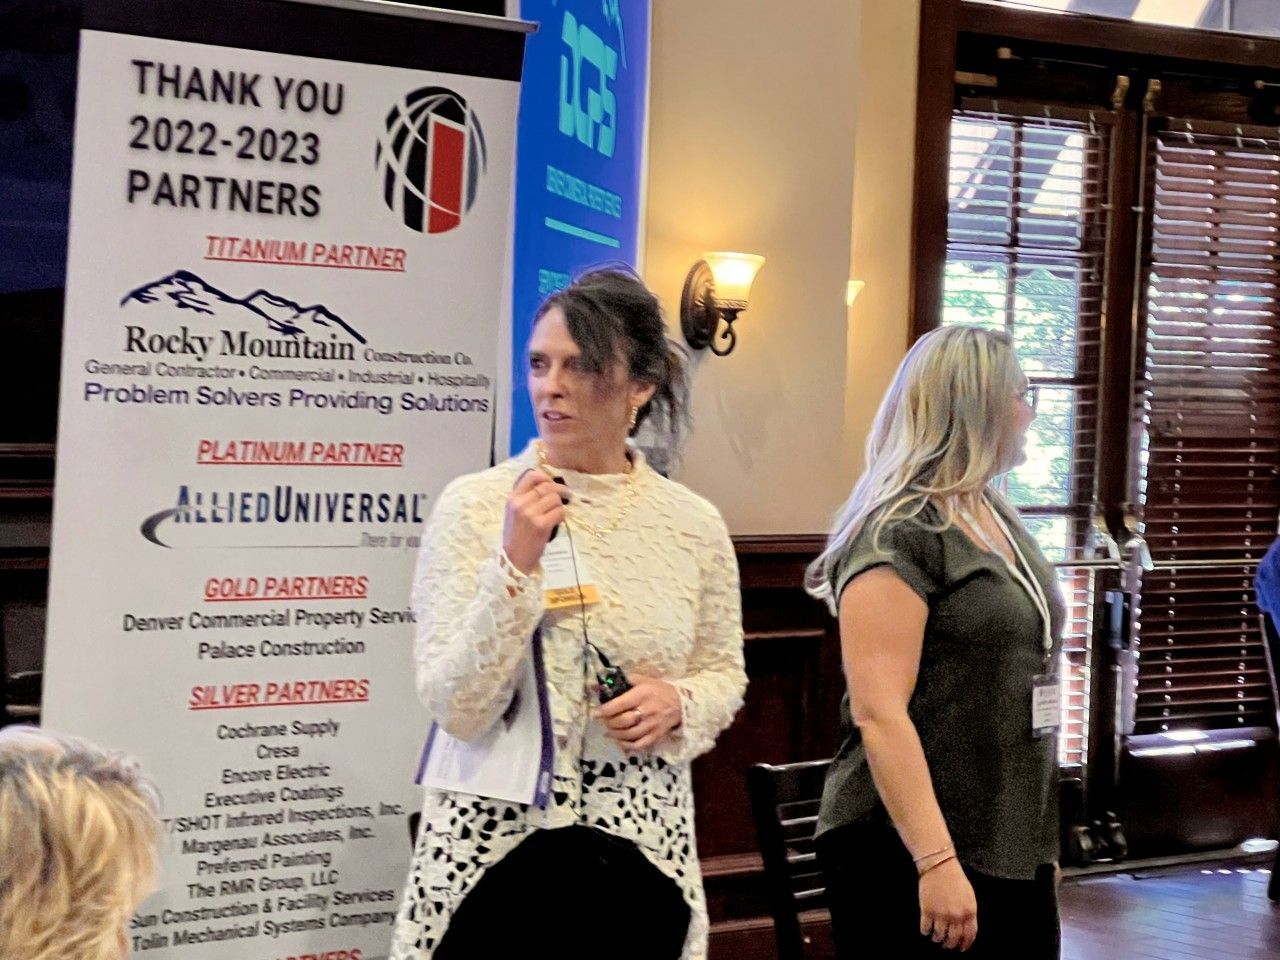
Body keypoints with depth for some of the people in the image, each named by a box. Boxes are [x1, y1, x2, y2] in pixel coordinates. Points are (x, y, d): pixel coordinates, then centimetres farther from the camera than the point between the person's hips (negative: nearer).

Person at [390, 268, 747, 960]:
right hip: (495, 844, -2)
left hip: (642, 851, 3)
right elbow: (456, 710, -14)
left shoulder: (693, 525, -1)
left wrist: (679, 705, -8)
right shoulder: (474, 505, -9)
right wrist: (514, 566, -23)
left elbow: (724, 673, 12)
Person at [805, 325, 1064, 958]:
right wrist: (937, 861, -26)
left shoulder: (998, 519, 13)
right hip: (914, 858, -8)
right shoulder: (896, 535, -14)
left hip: (1013, 852, 8)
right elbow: (878, 713, -22)